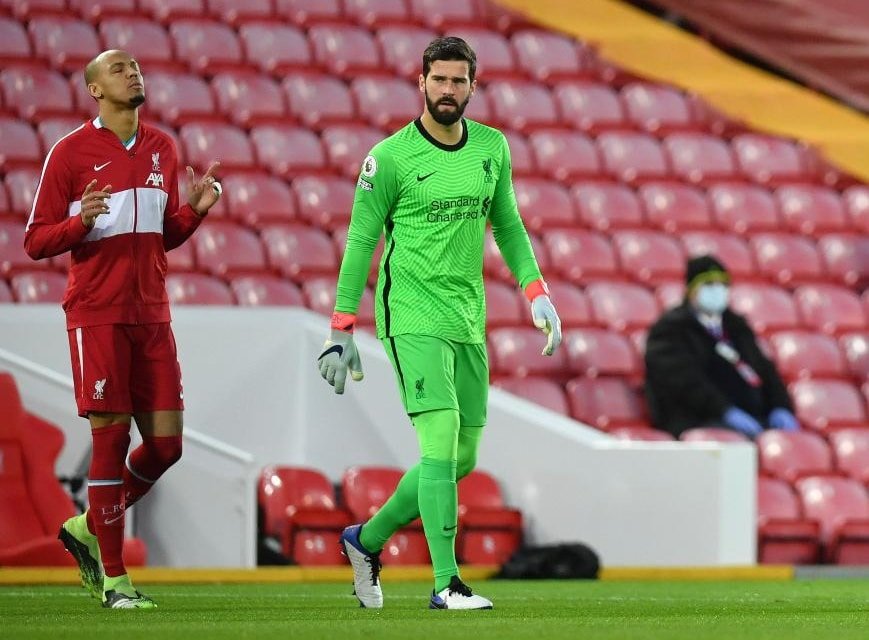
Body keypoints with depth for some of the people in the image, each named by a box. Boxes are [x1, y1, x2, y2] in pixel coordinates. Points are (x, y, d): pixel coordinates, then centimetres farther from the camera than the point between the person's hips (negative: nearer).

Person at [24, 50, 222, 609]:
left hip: (152, 314, 5)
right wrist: (81, 221, -21)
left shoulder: (162, 149, 13)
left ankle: (90, 528, 23)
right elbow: (36, 241, -2)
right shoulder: (70, 152, -3)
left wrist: (195, 209, 3)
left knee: (166, 443, 1)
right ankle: (112, 577, 2)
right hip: (97, 314, -5)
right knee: (111, 437, -6)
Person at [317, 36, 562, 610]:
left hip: (468, 319, 6)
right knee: (442, 437, -18)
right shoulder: (390, 157, -7)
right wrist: (341, 333, -4)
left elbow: (507, 225, 19)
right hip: (412, 316, -6)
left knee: (462, 458, 8)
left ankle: (368, 539, 29)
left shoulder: (492, 148, 9)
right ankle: (447, 584, -17)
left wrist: (538, 293, 6)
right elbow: (360, 243, -3)